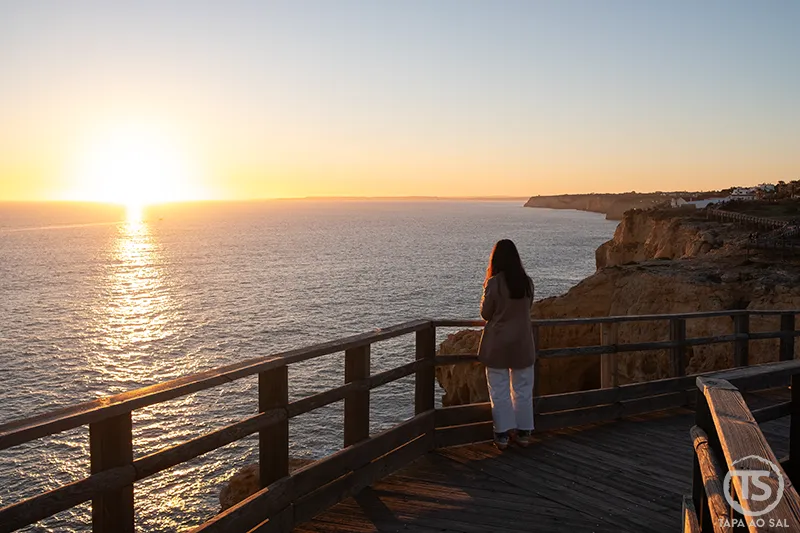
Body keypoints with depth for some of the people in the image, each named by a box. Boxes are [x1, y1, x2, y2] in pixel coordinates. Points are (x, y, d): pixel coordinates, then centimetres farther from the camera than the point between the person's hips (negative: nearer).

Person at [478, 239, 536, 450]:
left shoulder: (494, 283, -15)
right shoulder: (527, 282, -2)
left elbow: (486, 313, -6)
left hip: (497, 344, -3)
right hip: (522, 344, 4)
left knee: (499, 390, 6)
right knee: (522, 389, 13)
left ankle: (503, 434, 8)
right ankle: (523, 432, 20)